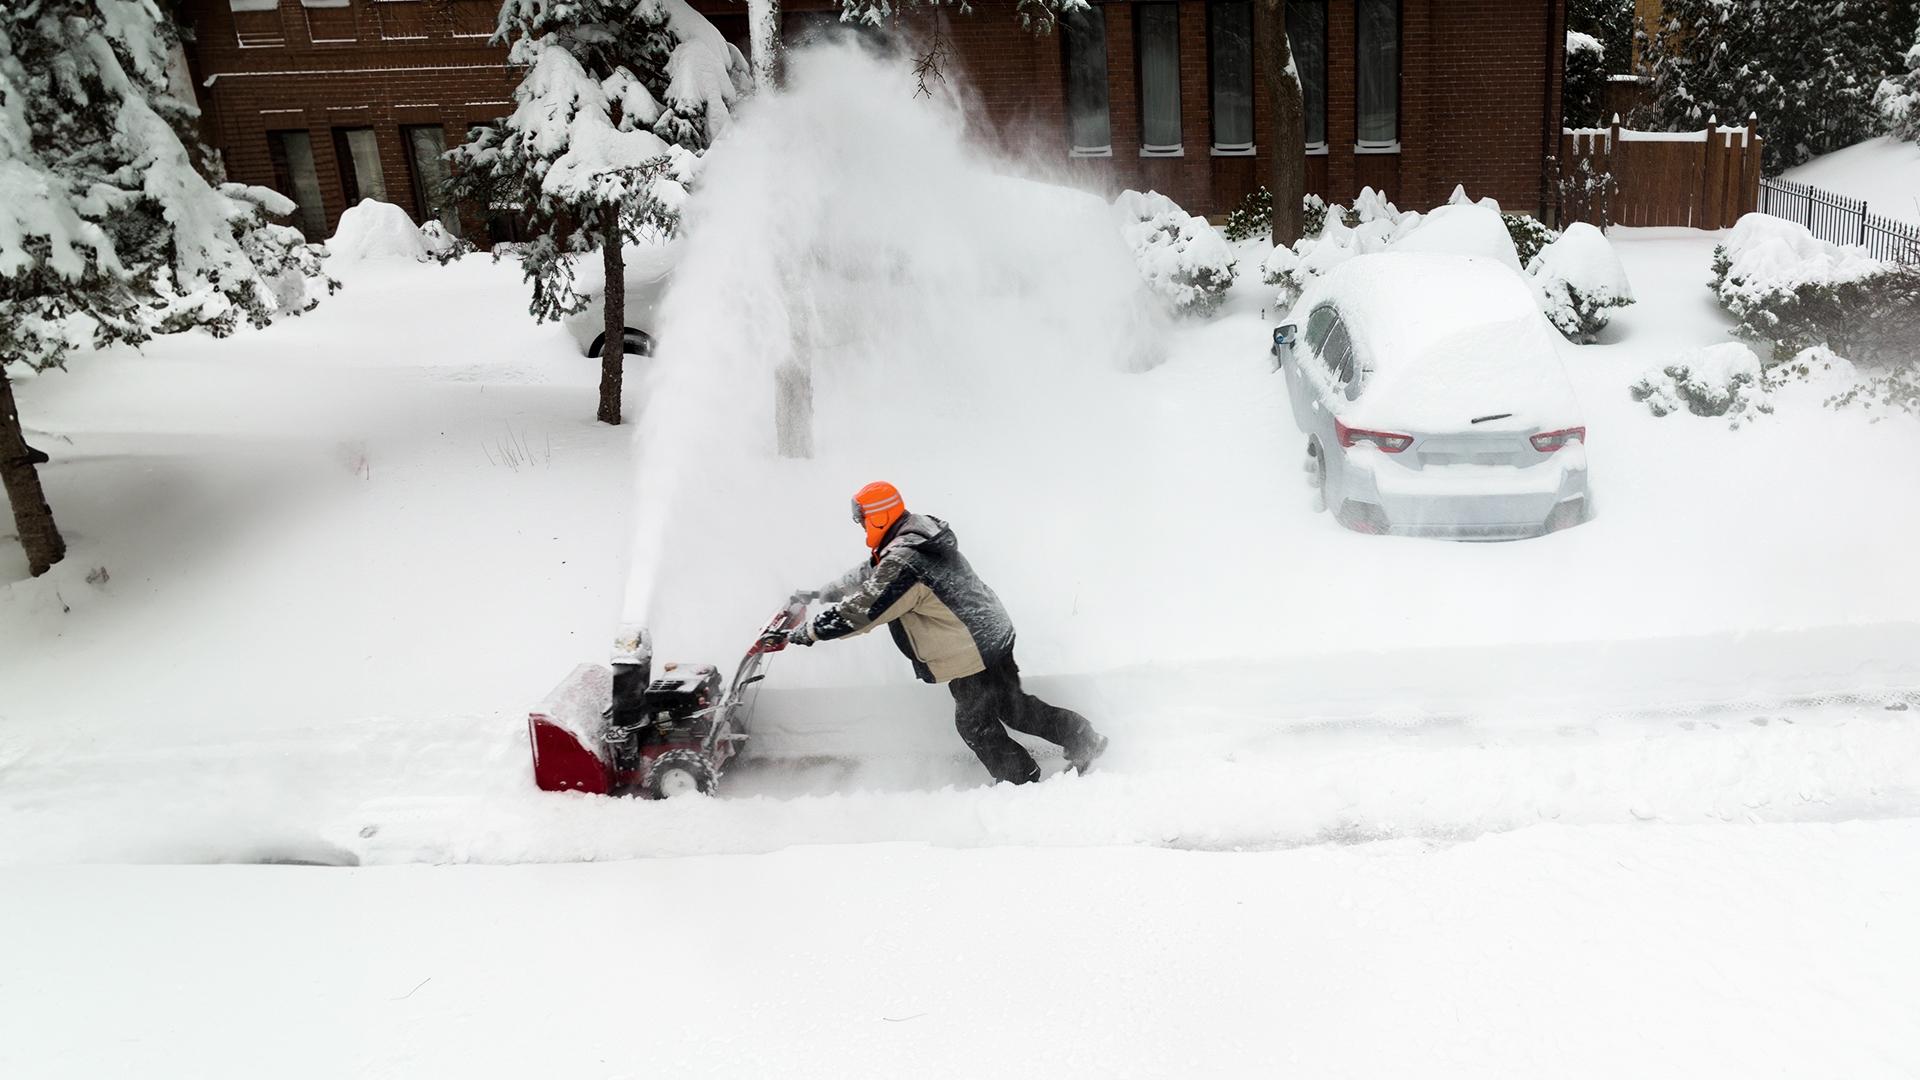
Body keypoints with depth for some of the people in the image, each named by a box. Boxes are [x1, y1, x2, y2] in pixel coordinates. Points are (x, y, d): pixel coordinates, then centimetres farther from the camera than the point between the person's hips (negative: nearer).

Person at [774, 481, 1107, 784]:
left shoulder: (902, 563, -27)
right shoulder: (918, 532, 6)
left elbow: (862, 609, -24)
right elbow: (871, 573, 19)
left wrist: (810, 631, -12)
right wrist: (823, 593, 24)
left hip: (970, 656, -9)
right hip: (995, 634, 9)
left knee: (976, 725, 11)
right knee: (1013, 706, 23)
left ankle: (1023, 779, 26)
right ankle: (1084, 739, 32)